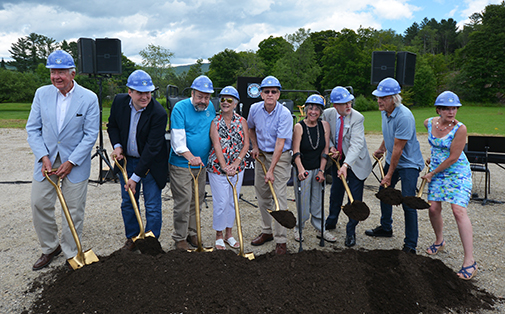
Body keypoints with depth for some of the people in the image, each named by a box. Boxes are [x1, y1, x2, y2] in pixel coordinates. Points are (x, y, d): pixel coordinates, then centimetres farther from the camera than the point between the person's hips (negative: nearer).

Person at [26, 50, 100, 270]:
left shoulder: (89, 98, -10)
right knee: (39, 205, 7)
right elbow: (33, 128, 2)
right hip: (46, 159, 3)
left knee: (74, 210, 5)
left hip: (75, 162, -3)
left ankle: (71, 254, 23)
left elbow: (90, 135, -9)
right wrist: (43, 157, -10)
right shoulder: (42, 94, -1)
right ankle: (50, 248, 29)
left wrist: (71, 162, -14)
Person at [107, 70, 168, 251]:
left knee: (152, 206, 2)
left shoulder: (159, 113, -25)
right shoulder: (119, 102, -8)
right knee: (127, 203, 14)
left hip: (151, 164, -4)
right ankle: (132, 239, 32)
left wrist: (136, 176, -23)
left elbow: (152, 148, -24)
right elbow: (112, 125, 11)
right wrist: (117, 145, -8)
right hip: (127, 160, 5)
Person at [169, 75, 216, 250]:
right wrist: (190, 157, -35)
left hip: (201, 164, 6)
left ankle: (192, 233, 28)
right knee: (183, 202, -3)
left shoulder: (210, 108, 6)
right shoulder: (180, 108, -12)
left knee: (197, 201, 13)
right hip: (181, 165, -5)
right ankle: (180, 237, 12)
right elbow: (177, 139, -21)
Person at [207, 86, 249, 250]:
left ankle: (229, 233, 26)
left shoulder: (242, 121, 4)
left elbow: (246, 144, -1)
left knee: (233, 201, 11)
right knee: (221, 202, -1)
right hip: (217, 167, -3)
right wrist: (224, 167, -20)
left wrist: (236, 163, -13)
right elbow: (217, 146, -11)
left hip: (237, 168, 3)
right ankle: (219, 236, 17)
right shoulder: (215, 122, -3)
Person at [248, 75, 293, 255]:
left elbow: (280, 144, -23)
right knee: (262, 195, 11)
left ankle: (280, 240, 0)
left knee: (279, 197, -8)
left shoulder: (284, 114, -20)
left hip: (280, 156, -5)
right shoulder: (255, 109, -3)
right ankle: (266, 232, 27)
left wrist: (271, 170, -26)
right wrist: (255, 147, 7)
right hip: (261, 155, 6)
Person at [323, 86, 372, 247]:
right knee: (336, 193, 18)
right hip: (337, 159, 4)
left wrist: (346, 164, -40)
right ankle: (331, 222, 41)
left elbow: (356, 144, -30)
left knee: (355, 197, 0)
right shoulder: (327, 114, -9)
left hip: (356, 162, -4)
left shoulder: (357, 118, -22)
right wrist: (330, 146, -11)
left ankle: (351, 232, 16)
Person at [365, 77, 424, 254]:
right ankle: (386, 228, 38)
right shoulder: (385, 111, -1)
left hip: (409, 163, -9)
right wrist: (382, 149, 23)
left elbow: (398, 149, -26)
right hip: (392, 160, 9)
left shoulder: (404, 117, -28)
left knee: (408, 203, -11)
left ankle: (410, 245, 0)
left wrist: (389, 175, -22)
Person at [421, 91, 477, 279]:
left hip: (457, 172, -5)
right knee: (433, 208, 2)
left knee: (459, 210, -15)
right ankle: (439, 241, 31)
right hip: (436, 170, 5)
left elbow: (453, 158, -17)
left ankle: (470, 260, -11)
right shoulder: (429, 123, -3)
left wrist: (432, 174, -10)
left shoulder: (460, 128, -19)